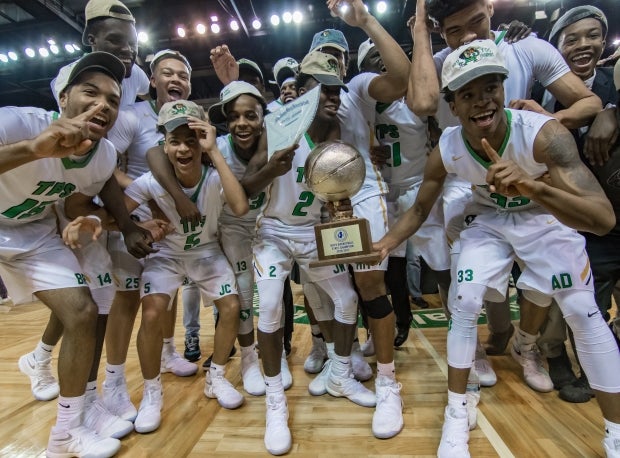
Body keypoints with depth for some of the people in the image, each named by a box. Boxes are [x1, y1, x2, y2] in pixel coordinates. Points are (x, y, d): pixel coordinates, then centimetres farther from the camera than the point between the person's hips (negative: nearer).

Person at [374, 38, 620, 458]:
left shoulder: (544, 132, -34)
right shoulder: (446, 149, -25)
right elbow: (420, 209, -10)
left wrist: (533, 187, -60)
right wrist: (384, 245, -24)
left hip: (548, 217, -1)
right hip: (488, 219, 2)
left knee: (584, 312, -7)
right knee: (465, 302, -10)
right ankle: (456, 415, 10)